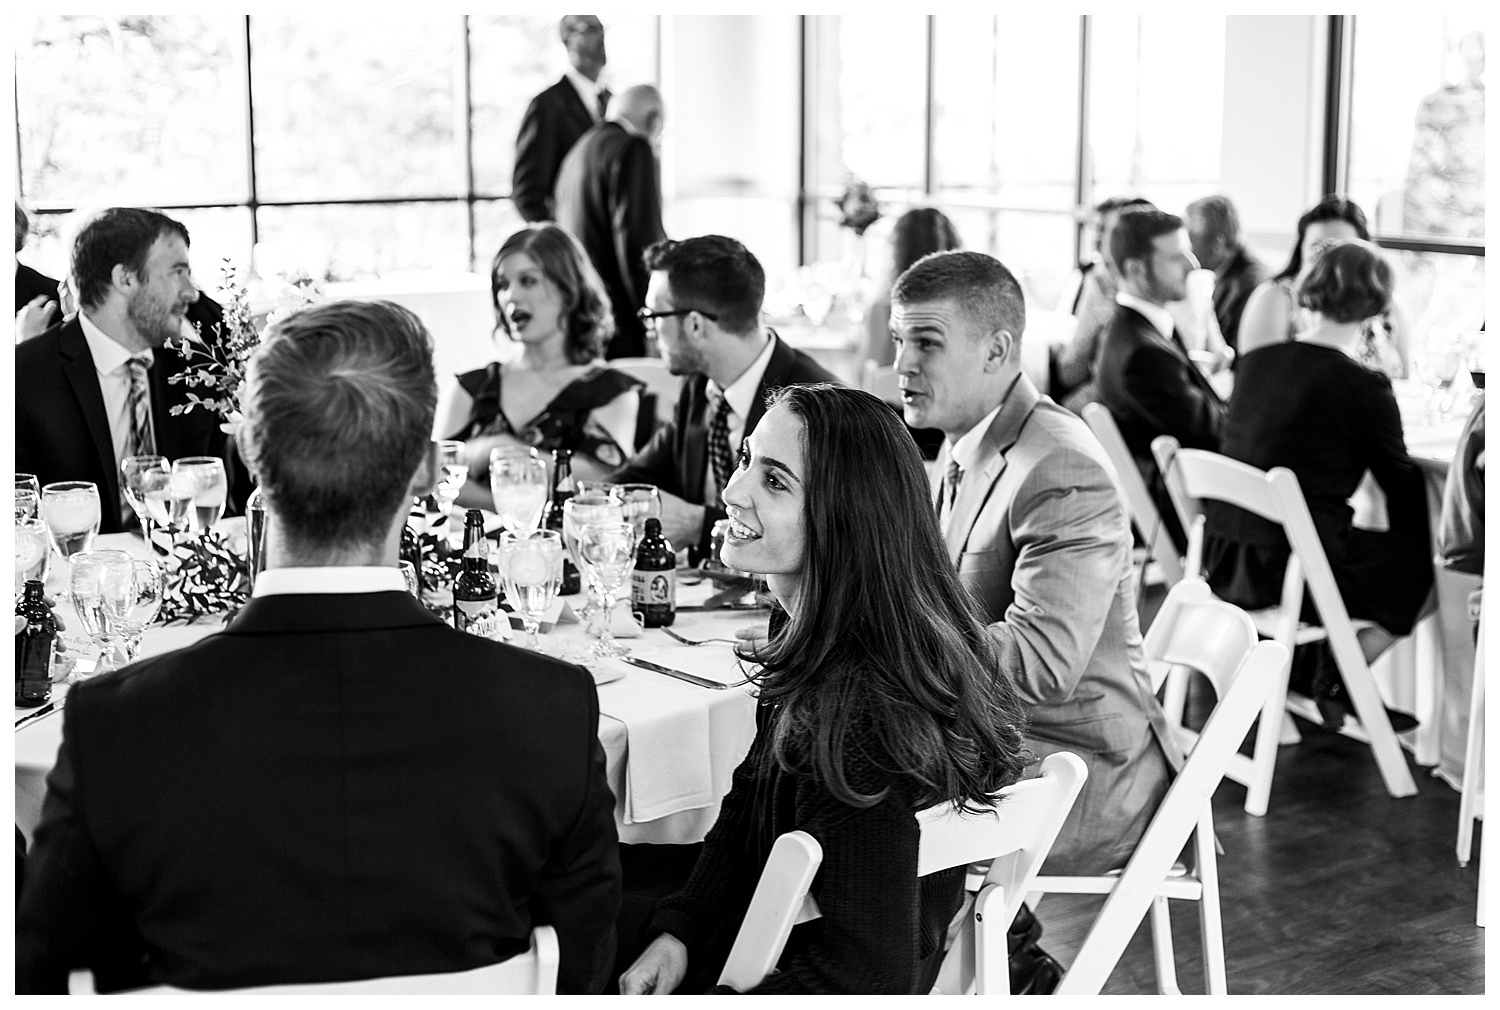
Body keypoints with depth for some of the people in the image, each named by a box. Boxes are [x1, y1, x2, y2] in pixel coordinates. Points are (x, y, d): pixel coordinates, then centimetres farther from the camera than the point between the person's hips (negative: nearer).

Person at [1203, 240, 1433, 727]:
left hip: (1222, 563, 7)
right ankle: (1339, 685, 16)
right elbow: (1405, 491, 0)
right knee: (1429, 562, 14)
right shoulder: (1362, 386, -12)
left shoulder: (1255, 361, 5)